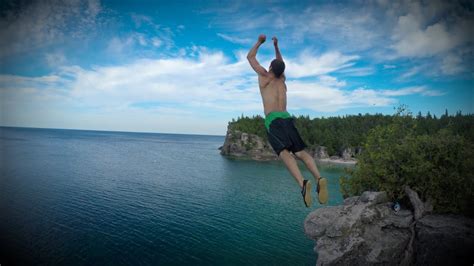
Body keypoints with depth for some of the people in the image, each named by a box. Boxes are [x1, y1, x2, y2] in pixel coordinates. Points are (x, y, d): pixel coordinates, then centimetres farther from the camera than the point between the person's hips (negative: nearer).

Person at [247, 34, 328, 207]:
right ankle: (319, 179, -28)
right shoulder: (282, 79, 24)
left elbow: (250, 57, 24)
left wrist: (259, 42, 35)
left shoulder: (265, 76, 12)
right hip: (287, 119, 5)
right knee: (301, 152, -4)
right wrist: (276, 46, 50)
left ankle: (302, 183, -44)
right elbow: (280, 63, 46)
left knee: (284, 153, -22)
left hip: (273, 120, -5)